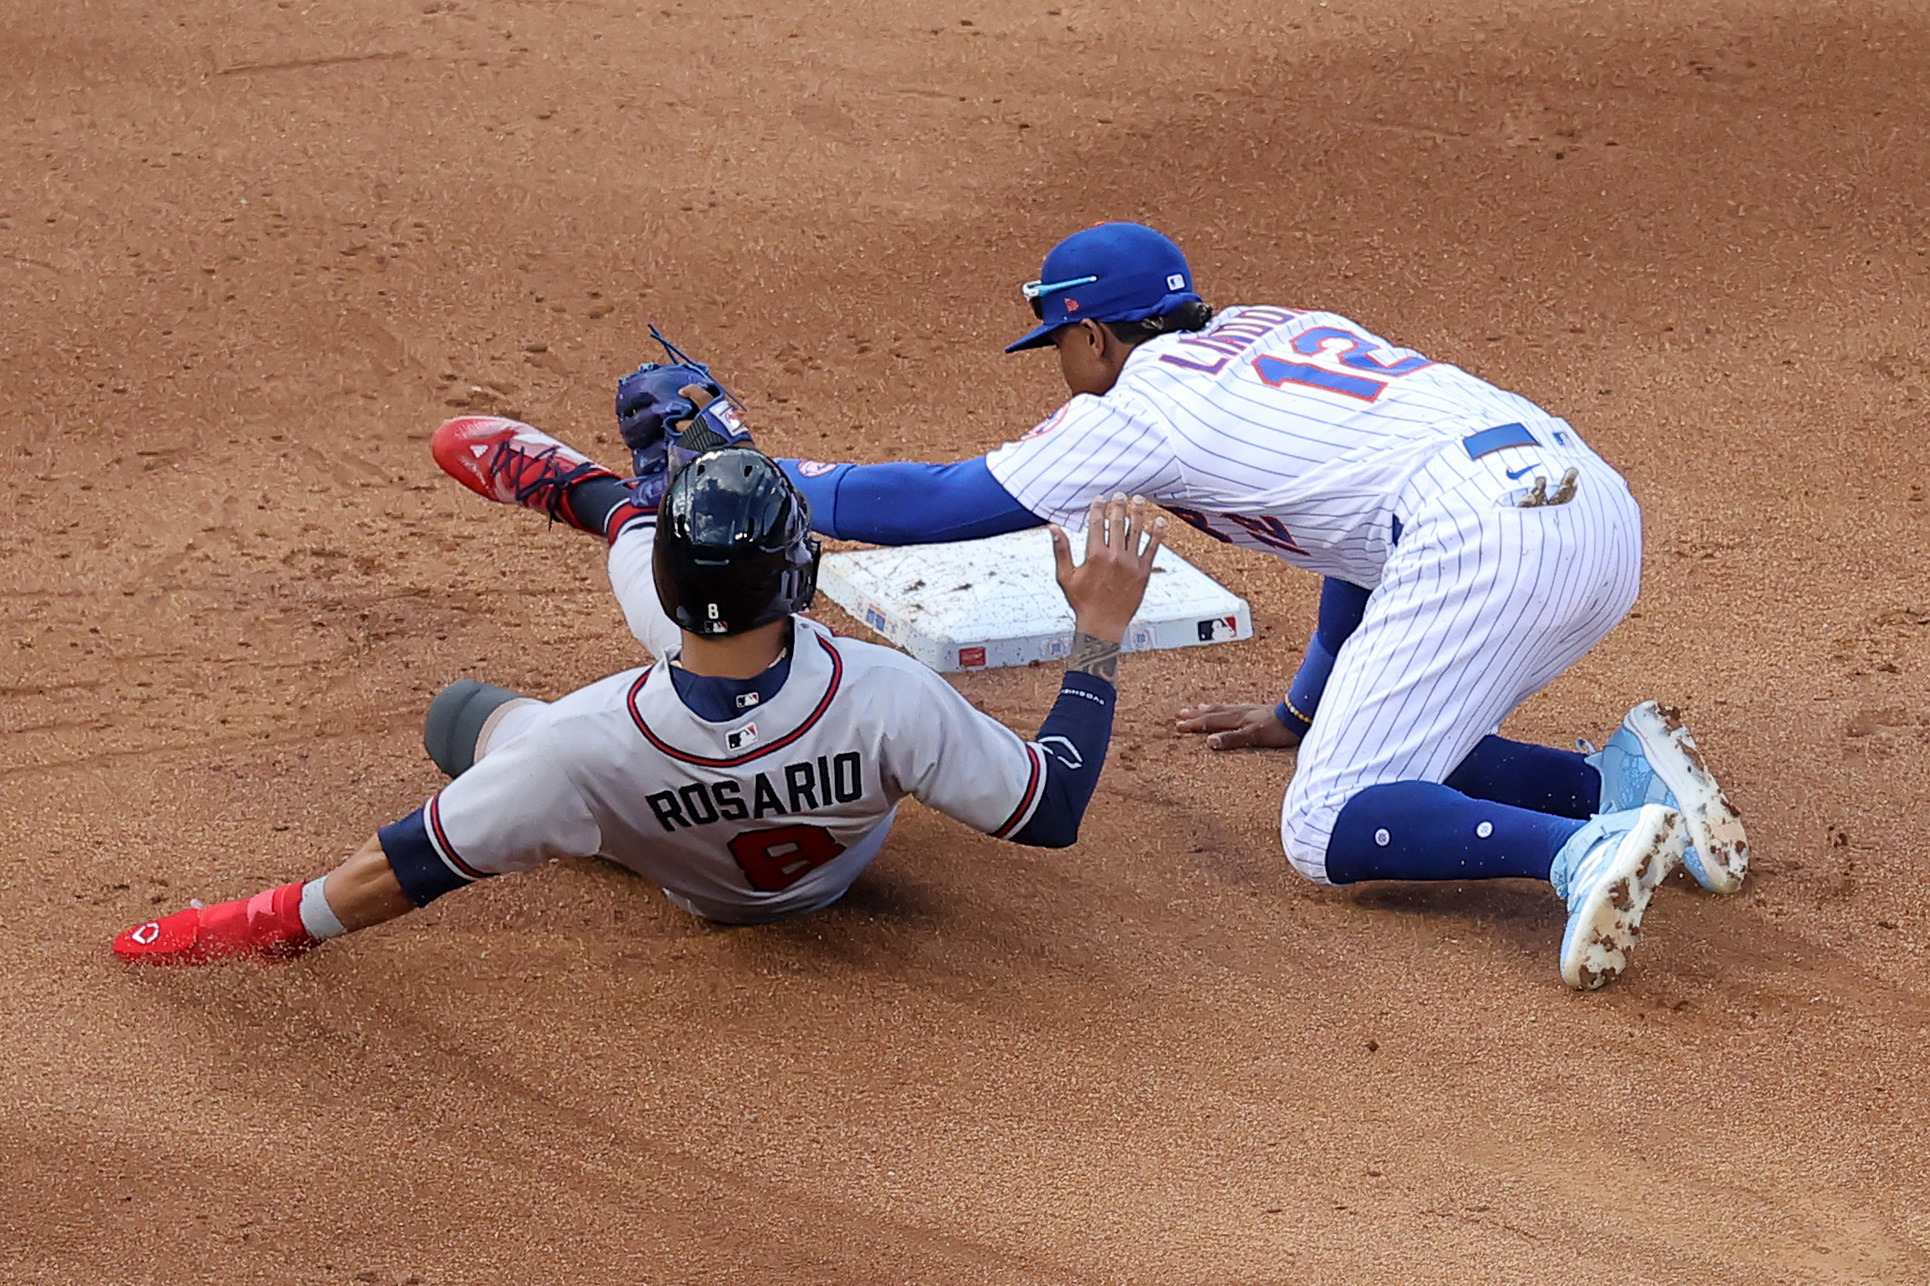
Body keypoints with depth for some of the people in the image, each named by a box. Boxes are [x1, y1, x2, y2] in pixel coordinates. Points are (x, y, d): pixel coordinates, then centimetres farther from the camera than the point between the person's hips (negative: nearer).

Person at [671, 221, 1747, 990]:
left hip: (1478, 536, -8)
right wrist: (1304, 712, 47)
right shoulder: (1282, 328, 30)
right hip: (1600, 505, 8)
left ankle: (1589, 852, -27)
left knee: (1330, 830, -5)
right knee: (1394, 757, 21)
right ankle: (1627, 779, 0)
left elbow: (941, 503, 12)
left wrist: (788, 484, 28)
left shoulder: (1140, 402, 8)